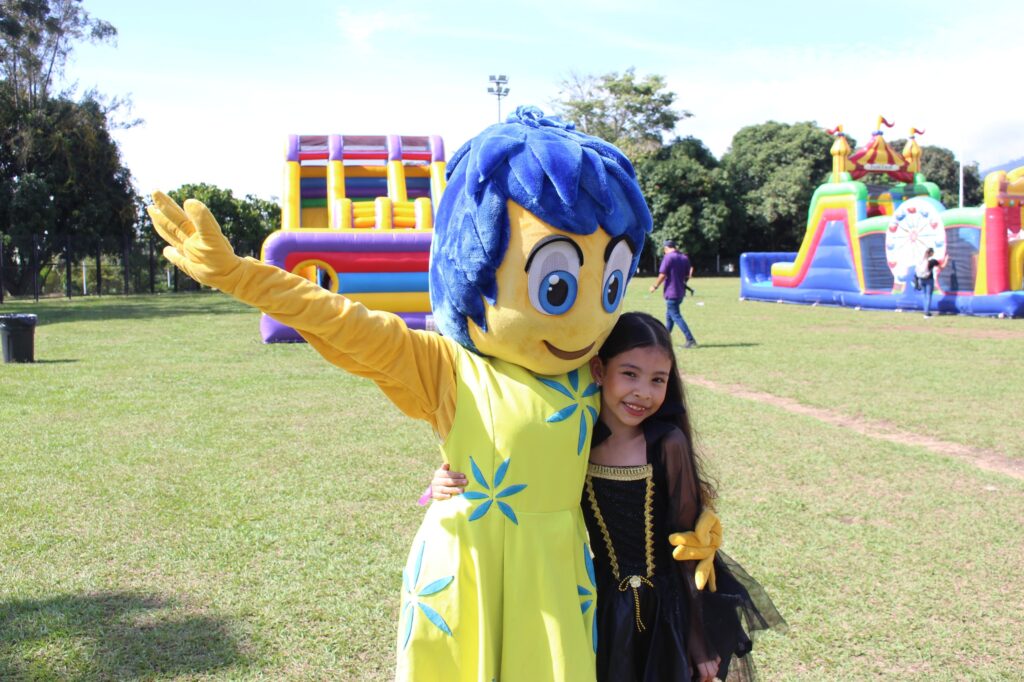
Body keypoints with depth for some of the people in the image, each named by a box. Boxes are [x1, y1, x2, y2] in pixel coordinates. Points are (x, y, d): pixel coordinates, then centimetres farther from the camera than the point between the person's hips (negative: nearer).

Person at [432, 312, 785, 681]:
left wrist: (699, 640, -6)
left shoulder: (667, 444, -16)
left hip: (669, 609, -2)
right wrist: (451, 488, -22)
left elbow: (688, 548, -10)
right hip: (605, 608, 2)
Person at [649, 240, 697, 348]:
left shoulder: (668, 257, -12)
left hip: (671, 293, -8)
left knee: (676, 317, -7)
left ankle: (690, 340, -14)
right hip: (681, 292, 8)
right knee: (669, 315, 20)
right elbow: (688, 275, 11)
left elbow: (662, 275, -16)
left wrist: (655, 286, -4)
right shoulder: (685, 257, 9)